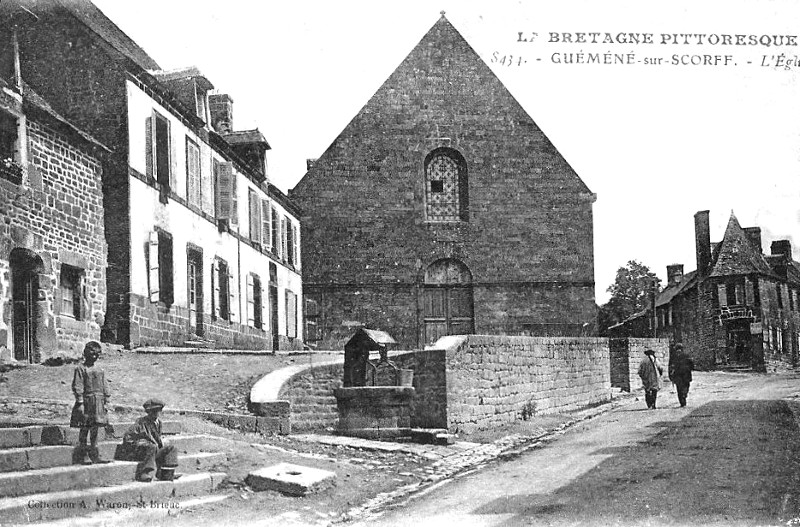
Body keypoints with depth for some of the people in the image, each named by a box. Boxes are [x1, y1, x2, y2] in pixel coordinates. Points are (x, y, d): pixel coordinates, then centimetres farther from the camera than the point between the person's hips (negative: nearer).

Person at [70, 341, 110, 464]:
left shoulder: (99, 370, 15)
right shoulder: (80, 369, -3)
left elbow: (104, 387, 17)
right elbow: (77, 387, -9)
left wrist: (106, 402, 11)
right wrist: (80, 403, -15)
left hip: (98, 402, 6)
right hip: (86, 401, -6)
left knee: (95, 429, 9)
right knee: (84, 429, -2)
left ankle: (95, 455, 12)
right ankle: (83, 455, 3)